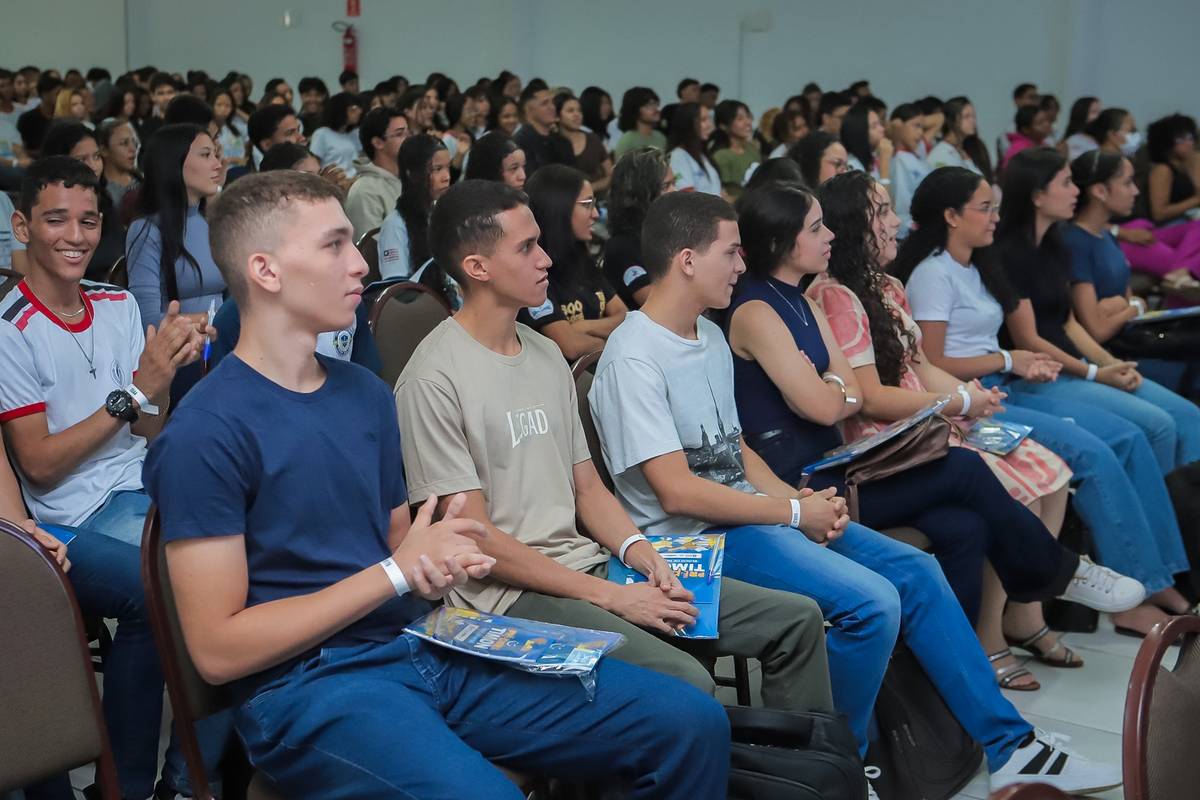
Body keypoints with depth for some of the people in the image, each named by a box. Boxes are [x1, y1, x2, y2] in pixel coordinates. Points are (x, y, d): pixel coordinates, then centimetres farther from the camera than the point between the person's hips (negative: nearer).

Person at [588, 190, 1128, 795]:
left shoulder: (710, 336, 14)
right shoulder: (633, 358, -16)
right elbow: (677, 491, -21)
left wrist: (797, 497, -1)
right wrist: (795, 512, -15)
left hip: (749, 512, 9)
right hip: (697, 538, -9)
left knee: (916, 572, 2)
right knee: (871, 602, -24)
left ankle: (1009, 746, 10)